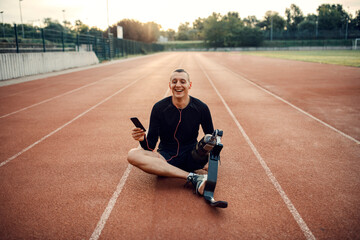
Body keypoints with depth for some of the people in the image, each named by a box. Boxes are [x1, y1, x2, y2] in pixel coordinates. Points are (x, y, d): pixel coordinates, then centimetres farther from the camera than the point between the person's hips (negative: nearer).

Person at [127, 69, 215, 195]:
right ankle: (192, 177, -34)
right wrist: (143, 139, -28)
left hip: (191, 159, -2)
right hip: (166, 158, 2)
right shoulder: (159, 108, -6)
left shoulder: (201, 108, -4)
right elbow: (150, 146, -5)